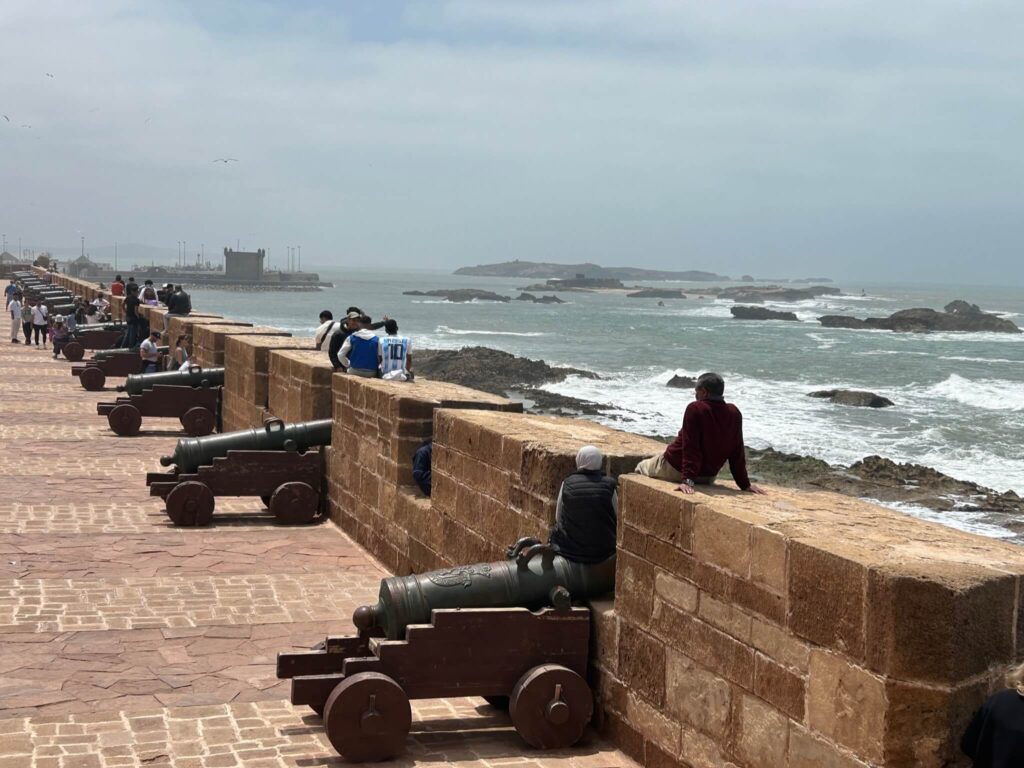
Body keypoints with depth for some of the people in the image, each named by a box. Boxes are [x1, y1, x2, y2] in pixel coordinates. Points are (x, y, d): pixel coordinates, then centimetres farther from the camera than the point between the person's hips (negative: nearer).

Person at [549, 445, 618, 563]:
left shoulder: (567, 483, -3)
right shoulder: (609, 484, -6)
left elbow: (558, 518, 5)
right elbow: (617, 517, 0)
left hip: (569, 549, 1)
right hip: (604, 550, -1)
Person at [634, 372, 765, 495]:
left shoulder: (694, 409, -23)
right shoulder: (734, 413, -7)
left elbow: (690, 448, -27)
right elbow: (737, 453, -5)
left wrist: (687, 480, -28)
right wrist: (745, 484, 0)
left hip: (675, 470, -6)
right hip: (708, 477, 6)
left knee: (641, 467, 21)